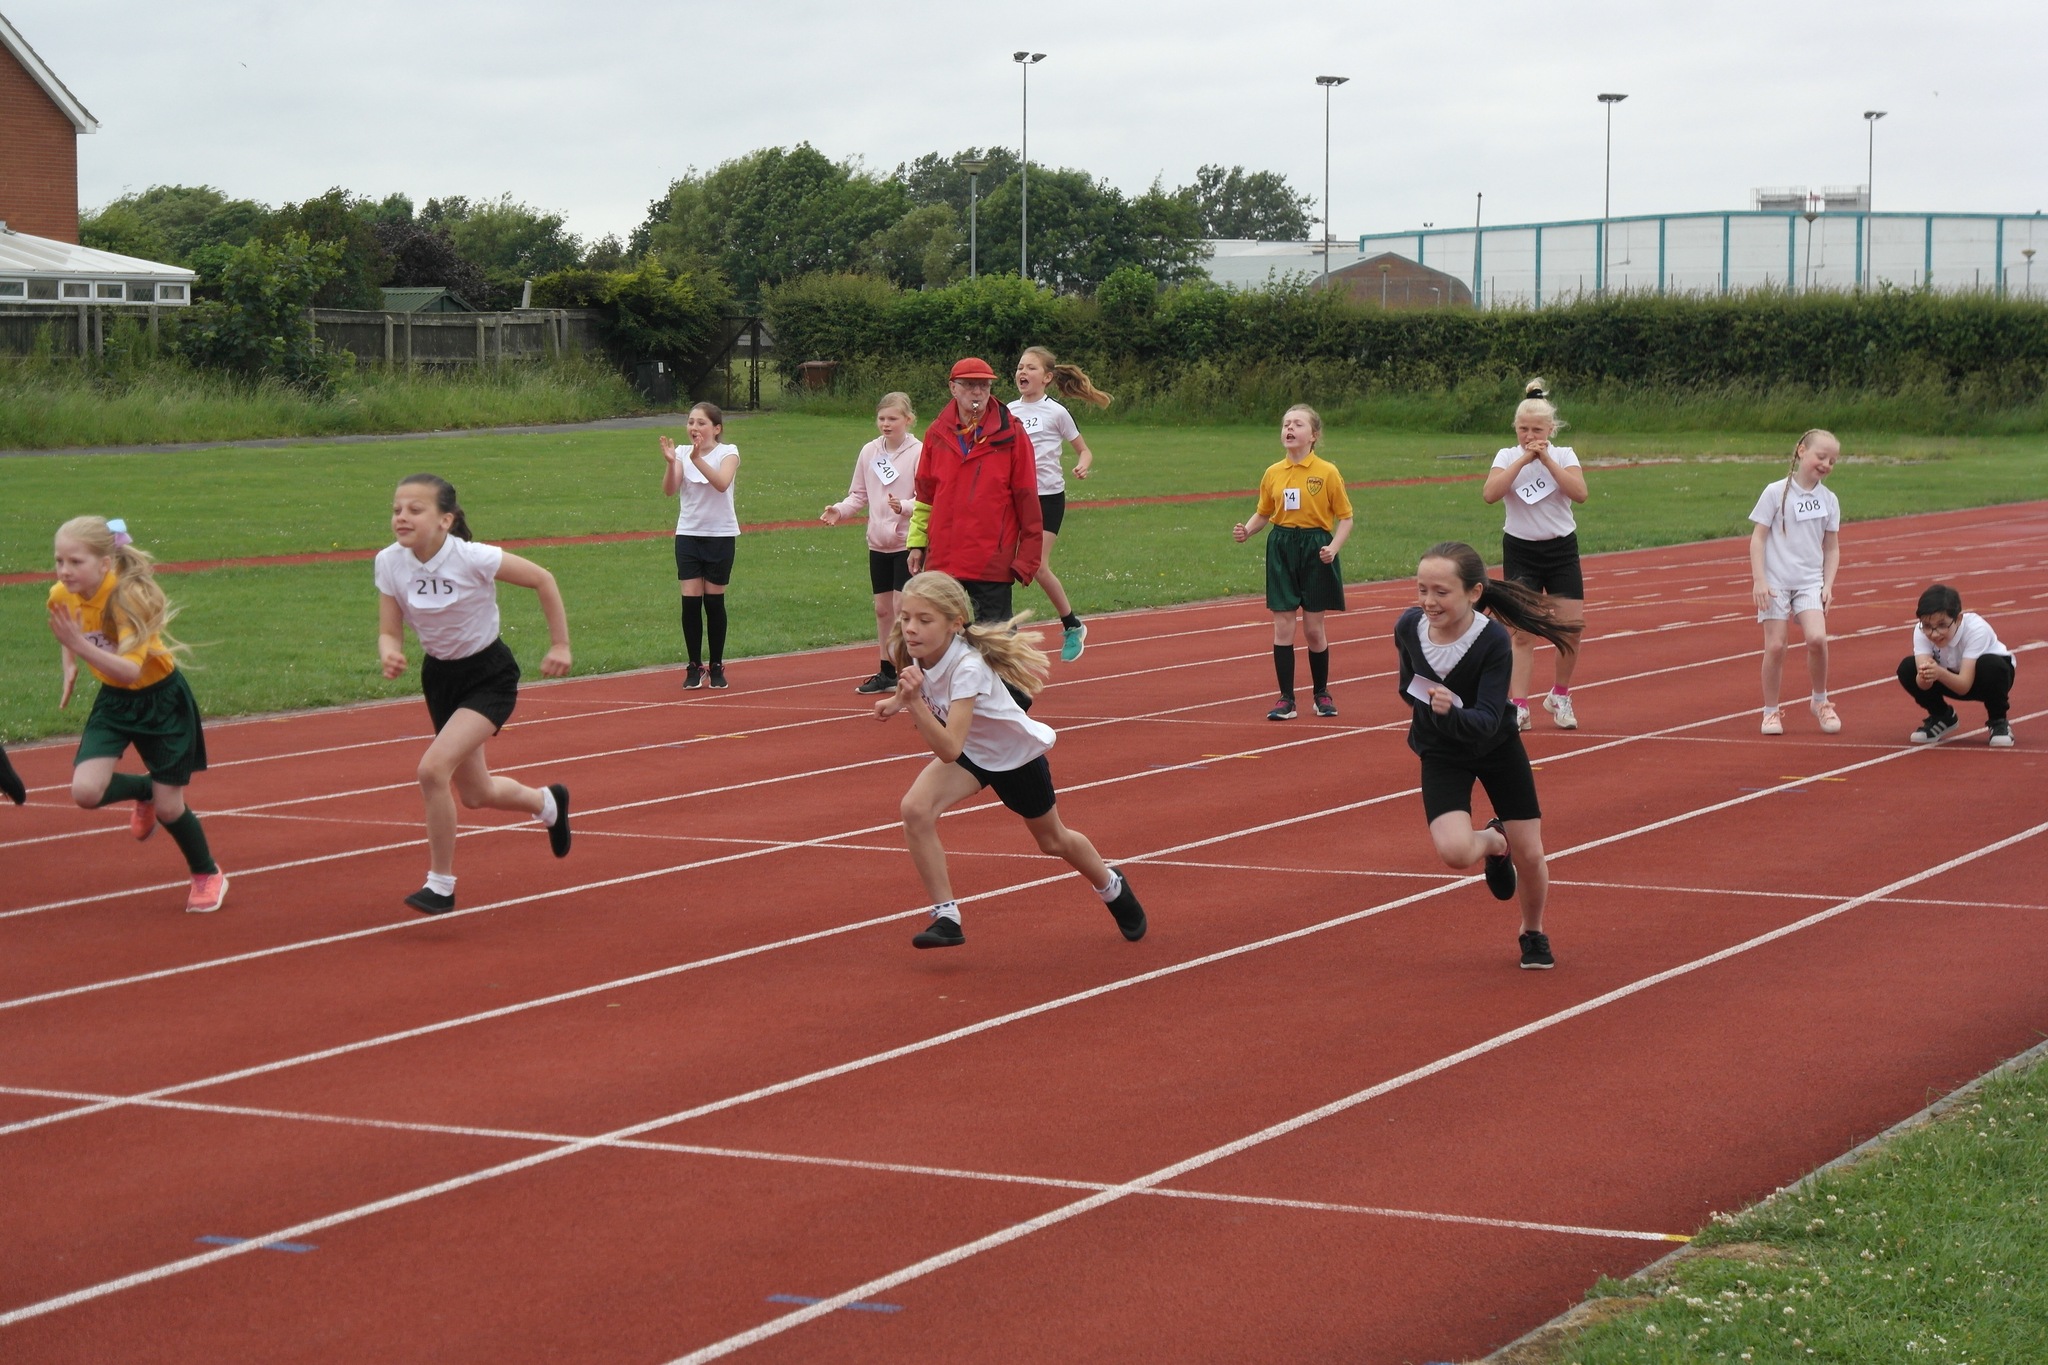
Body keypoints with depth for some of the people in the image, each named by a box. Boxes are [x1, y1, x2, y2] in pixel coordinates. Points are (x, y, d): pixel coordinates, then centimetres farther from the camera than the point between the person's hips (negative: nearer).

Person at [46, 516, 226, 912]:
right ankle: (143, 791, 19)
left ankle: (208, 876, 28)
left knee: (167, 808, 0)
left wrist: (82, 646, -51)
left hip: (161, 700, -5)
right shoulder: (61, 596, -13)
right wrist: (69, 667, 1)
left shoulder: (130, 597, -30)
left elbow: (130, 671, -41)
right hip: (114, 700, 5)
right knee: (86, 792, -15)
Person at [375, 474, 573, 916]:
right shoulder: (390, 563, -13)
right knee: (475, 794, 18)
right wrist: (389, 654, -30)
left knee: (433, 768, -25)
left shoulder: (472, 558, -26)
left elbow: (542, 579, -13)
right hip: (440, 676, 6)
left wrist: (560, 645, -10)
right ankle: (548, 802, 53)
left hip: (489, 677, -6)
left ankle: (441, 884, -8)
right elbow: (389, 631, -6)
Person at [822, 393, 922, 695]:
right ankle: (886, 673, 21)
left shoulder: (919, 452, -9)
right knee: (882, 609, 11)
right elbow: (859, 494, 12)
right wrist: (840, 510, -6)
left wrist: (904, 506, -31)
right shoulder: (869, 452, 7)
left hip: (908, 542, -6)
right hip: (878, 543, 6)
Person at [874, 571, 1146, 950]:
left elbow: (949, 749, -46)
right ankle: (946, 917, -13)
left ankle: (1112, 887, 52)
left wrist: (914, 702, -56)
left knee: (1052, 840, 19)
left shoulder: (967, 668, -40)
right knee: (915, 808, -24)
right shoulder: (918, 654, -20)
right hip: (970, 752, 5)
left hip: (1018, 753, -5)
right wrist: (897, 701, -10)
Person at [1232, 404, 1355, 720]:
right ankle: (1286, 699, 6)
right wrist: (1246, 531, -5)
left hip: (1315, 549, -3)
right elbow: (1263, 513, 14)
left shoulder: (1327, 472, -6)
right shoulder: (1273, 473, 4)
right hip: (1281, 550, 3)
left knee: (1313, 628, 4)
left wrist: (1333, 547, -18)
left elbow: (1345, 517, -2)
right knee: (1282, 626, 0)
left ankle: (1322, 694, 23)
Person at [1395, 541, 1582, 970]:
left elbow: (1487, 721, -34)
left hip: (1497, 747, -1)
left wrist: (1452, 713, -51)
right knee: (1455, 851, -22)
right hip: (1441, 755, 1)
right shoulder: (1409, 627, -19)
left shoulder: (1494, 642, -29)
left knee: (1529, 854, 5)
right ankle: (1493, 843, 17)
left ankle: (1533, 933, 37)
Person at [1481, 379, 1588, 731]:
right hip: (1520, 550, -1)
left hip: (1561, 549, 1)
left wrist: (1547, 460, -21)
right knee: (1521, 632, -5)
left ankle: (1560, 696, 21)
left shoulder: (1563, 455, -1)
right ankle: (1518, 706, -3)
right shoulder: (1507, 456, -2)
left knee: (1573, 627, -1)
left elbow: (1579, 493, -19)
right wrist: (1523, 460, -22)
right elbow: (1490, 493, -20)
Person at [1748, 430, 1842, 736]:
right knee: (1775, 646, -4)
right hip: (1775, 582, -2)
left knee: (1817, 638, -17)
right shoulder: (1776, 492, -4)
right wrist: (1759, 580, -11)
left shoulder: (1829, 500, 6)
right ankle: (1771, 711, 12)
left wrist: (1828, 585, 0)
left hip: (1810, 582, 2)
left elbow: (1832, 547, 11)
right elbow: (1758, 538, -4)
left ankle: (1820, 701, 4)